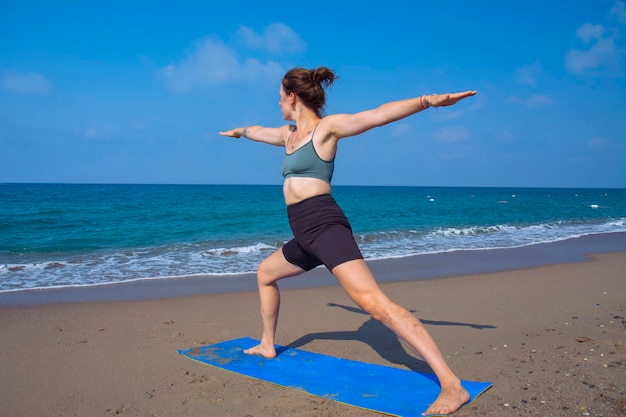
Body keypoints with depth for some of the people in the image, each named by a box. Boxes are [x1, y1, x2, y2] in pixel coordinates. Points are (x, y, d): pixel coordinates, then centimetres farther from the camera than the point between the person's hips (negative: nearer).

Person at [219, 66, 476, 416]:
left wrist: (429, 100, -30)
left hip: (325, 226, -10)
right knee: (265, 274, 28)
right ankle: (267, 346, 45)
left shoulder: (326, 127, -3)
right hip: (305, 234, 10)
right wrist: (239, 131, 62)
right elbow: (260, 132, 42)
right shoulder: (289, 133, 21)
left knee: (374, 302, -24)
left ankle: (452, 386, -26)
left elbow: (377, 115, -17)